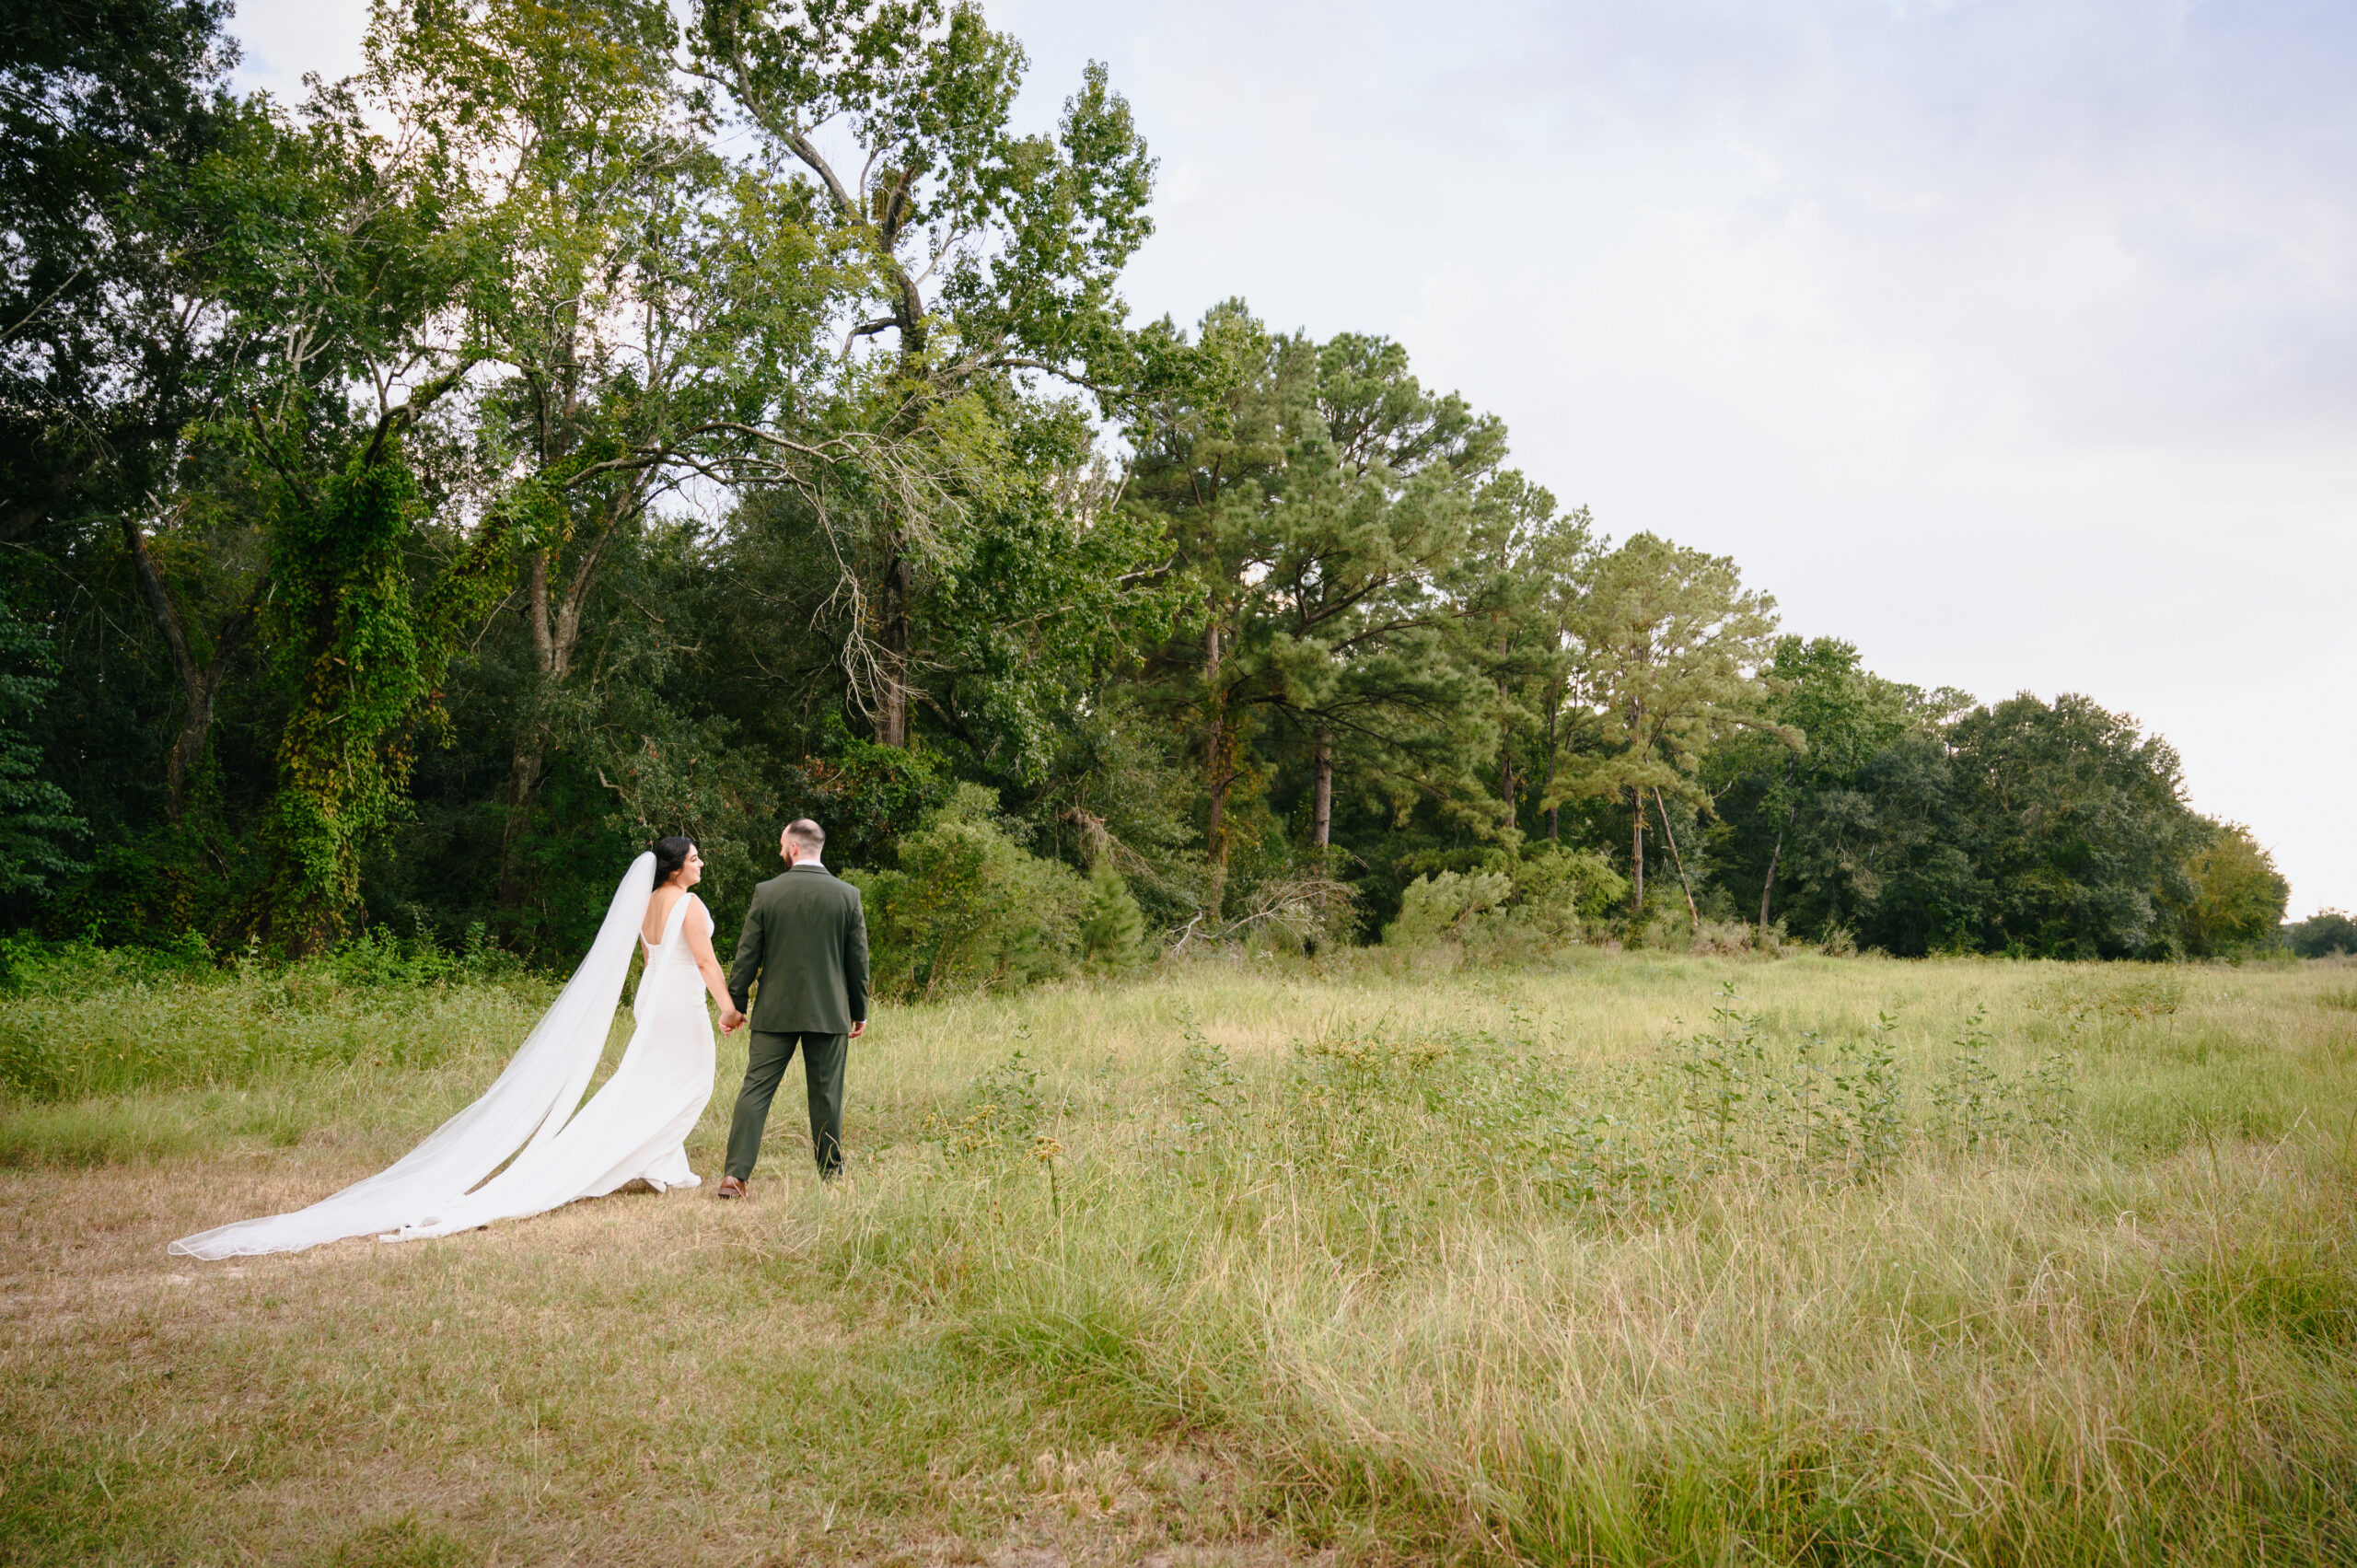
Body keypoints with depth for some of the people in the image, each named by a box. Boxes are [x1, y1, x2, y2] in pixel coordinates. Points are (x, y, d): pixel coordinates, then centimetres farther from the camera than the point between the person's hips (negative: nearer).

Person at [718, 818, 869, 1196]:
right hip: (829, 1013, 1)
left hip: (775, 1012, -1)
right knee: (826, 1097, 9)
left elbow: (747, 956, -1)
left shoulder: (766, 893, -4)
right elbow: (858, 959, 3)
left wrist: (736, 1004, 9)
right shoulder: (847, 895, -2)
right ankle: (832, 1175, 17)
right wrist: (859, 1011, 12)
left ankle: (735, 1175, -6)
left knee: (755, 1090, 1)